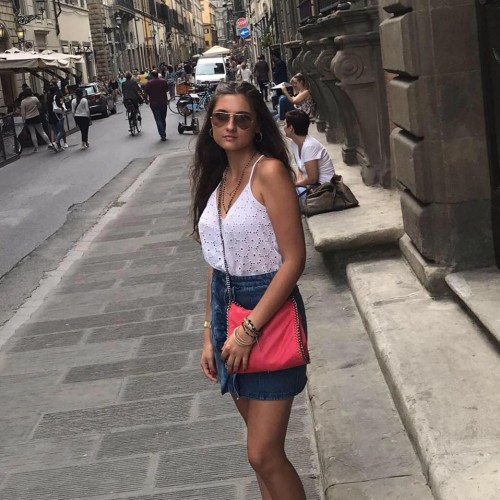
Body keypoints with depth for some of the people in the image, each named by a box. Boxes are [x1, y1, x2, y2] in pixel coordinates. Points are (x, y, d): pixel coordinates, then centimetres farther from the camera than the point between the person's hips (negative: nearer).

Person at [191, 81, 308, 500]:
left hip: (269, 308, -7)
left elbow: (294, 260, -18)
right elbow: (216, 263, 12)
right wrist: (210, 333, 9)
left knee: (264, 454, -5)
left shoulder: (269, 171, -14)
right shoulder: (218, 178, 8)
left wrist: (250, 329, -19)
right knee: (262, 443, 17)